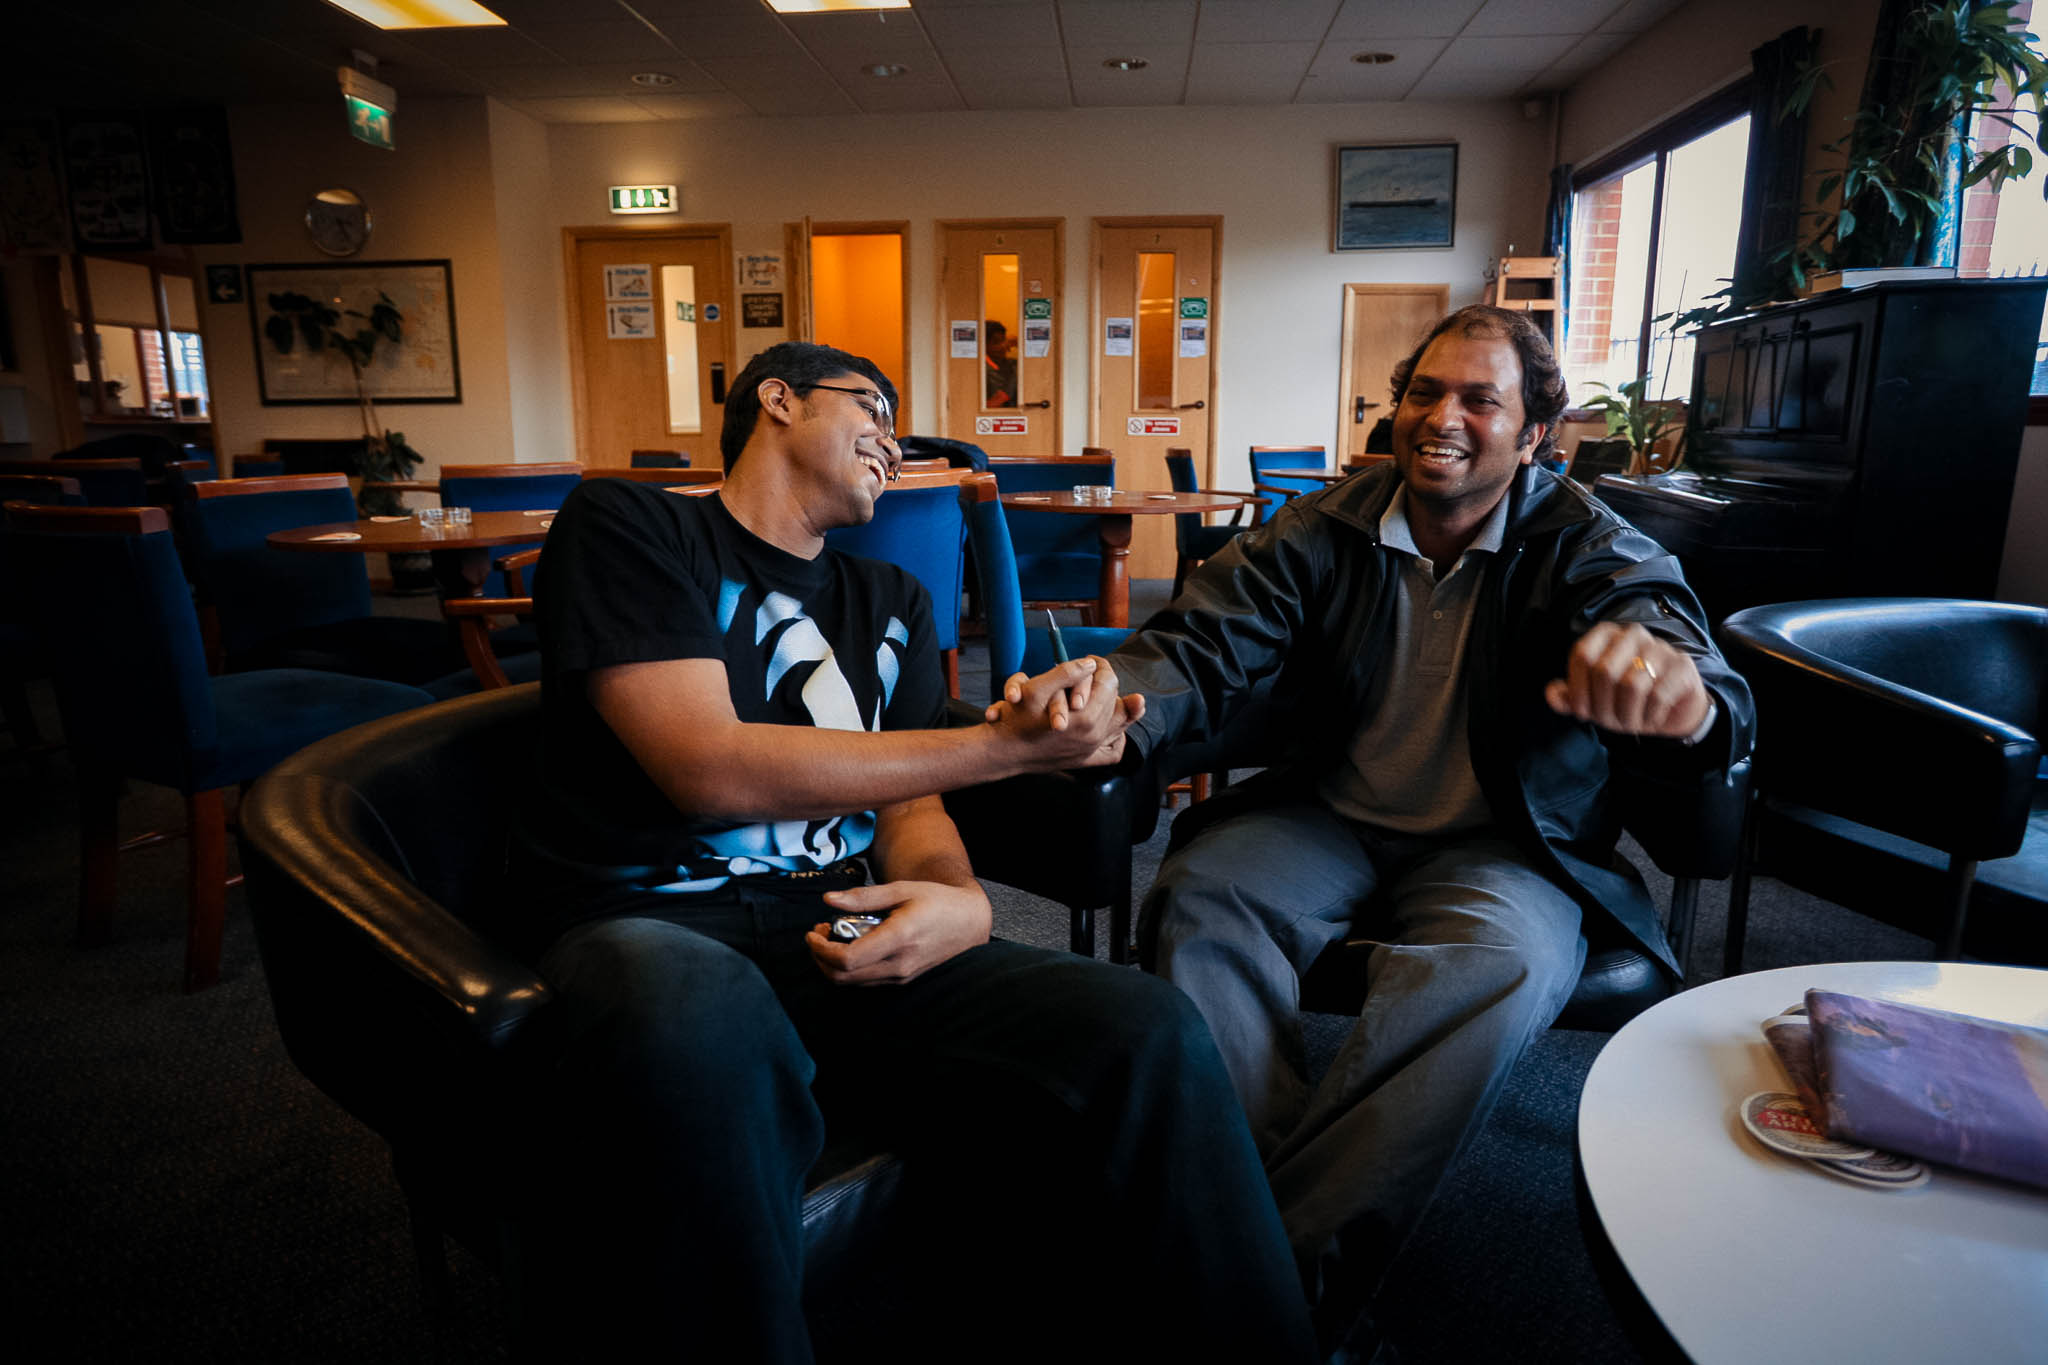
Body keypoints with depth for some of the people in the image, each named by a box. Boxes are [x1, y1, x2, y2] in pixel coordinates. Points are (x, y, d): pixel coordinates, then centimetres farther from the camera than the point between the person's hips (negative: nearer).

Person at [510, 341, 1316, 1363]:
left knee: (1145, 1031, -23)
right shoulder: (628, 529, 5)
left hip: (848, 935, 4)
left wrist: (958, 900, -15)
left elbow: (911, 808, 12)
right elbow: (712, 771, -9)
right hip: (650, 926, -3)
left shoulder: (892, 602, 22)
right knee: (701, 1027, -42)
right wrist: (1011, 745, -9)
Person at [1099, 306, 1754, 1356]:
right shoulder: (1324, 532, 1)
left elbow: (1684, 660, -23)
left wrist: (1676, 689, -52)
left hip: (1500, 846, -1)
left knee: (1501, 959, -34)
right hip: (1328, 817, 2)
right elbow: (1204, 647, -11)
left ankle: (1292, 1270, -27)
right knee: (1200, 895, -26)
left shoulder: (1589, 549, -3)